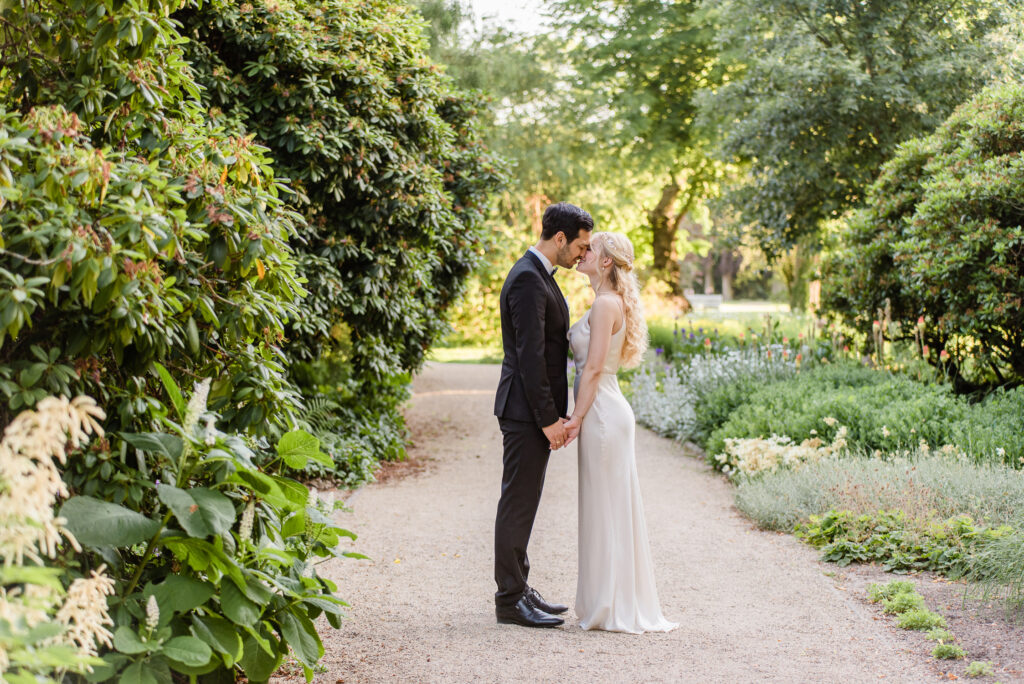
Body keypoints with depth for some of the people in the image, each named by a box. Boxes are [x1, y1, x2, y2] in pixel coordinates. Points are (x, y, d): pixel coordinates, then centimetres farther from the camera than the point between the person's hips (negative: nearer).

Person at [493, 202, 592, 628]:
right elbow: (529, 355, -22)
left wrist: (552, 414, 16)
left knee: (524, 502, 15)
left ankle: (518, 589, 24)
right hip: (526, 411, -10)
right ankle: (510, 600, 4)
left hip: (537, 411, 10)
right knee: (518, 503, -3)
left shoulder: (539, 276, 15)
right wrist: (548, 418, -21)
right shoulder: (527, 280, -17)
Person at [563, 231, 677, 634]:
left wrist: (577, 418, -16)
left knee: (607, 509, -4)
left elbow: (594, 368, -17)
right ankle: (612, 605, 18)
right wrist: (580, 416, 15)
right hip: (604, 412, 10)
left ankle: (614, 609, 3)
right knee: (608, 510, 12)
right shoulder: (609, 303, 16)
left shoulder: (606, 304, -14)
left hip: (602, 414, -10)